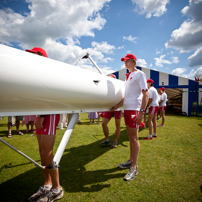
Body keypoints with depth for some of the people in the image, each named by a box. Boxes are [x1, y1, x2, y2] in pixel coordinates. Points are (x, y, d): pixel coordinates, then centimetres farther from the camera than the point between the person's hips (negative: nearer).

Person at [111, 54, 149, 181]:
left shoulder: (140, 74, -5)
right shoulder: (128, 76, 19)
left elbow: (146, 93, -14)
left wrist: (141, 112, -22)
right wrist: (117, 107, 17)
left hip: (134, 109, -8)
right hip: (127, 109, 8)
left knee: (134, 138, -3)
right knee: (131, 137, 15)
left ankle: (134, 168, 7)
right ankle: (131, 161, 28)